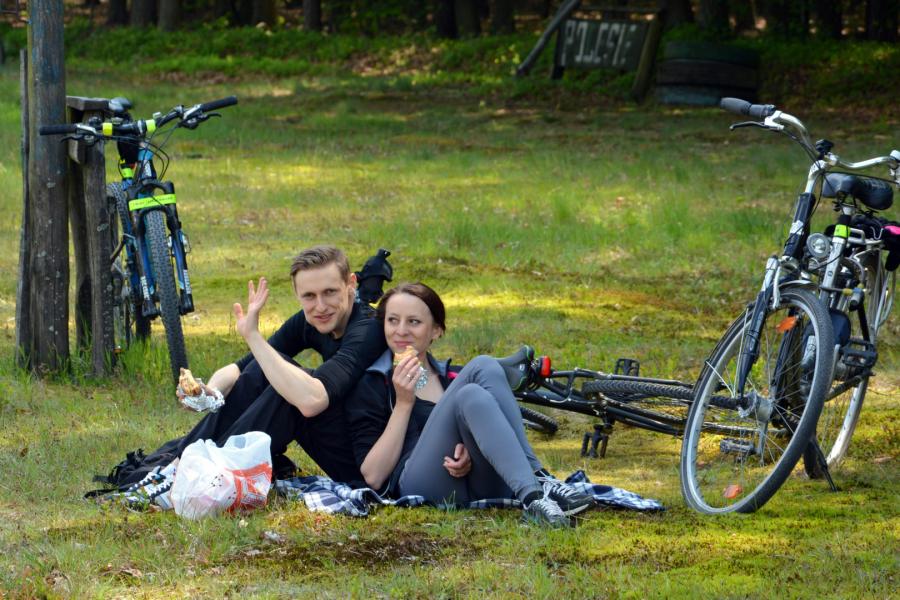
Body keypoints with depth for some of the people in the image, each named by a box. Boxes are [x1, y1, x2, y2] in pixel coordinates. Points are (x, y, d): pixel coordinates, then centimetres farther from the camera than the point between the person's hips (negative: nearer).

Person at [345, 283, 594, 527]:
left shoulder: (454, 378, 27)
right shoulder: (369, 384, 14)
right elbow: (373, 477, 3)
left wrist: (472, 453, -4)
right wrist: (403, 403, -2)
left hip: (482, 488, 4)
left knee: (485, 368, -16)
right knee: (470, 396, -28)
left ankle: (540, 483, -30)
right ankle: (533, 497, -46)